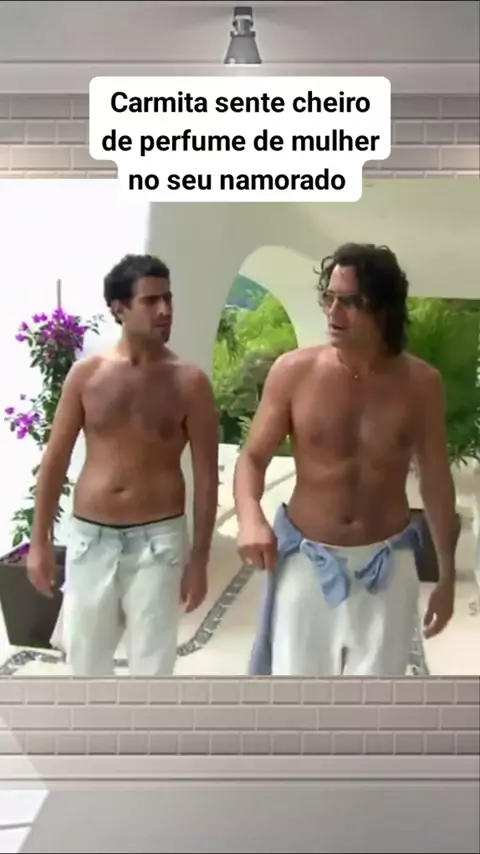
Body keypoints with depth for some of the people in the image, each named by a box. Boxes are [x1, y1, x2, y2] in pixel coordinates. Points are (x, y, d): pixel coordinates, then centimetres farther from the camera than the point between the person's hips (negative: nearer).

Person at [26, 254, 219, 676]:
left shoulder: (189, 382, -7)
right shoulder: (87, 373, -2)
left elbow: (206, 475, -5)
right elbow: (56, 458, 4)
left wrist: (199, 558, -6)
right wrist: (40, 540, 3)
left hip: (158, 540, -2)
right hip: (89, 537, 2)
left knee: (152, 666, 10)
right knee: (85, 660, 17)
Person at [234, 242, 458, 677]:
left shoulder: (421, 383, -6)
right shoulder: (294, 371, -10)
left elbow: (437, 481, 4)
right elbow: (253, 458, -3)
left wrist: (447, 575, 9)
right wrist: (250, 518, -24)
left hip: (386, 565, 1)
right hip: (307, 559, 0)